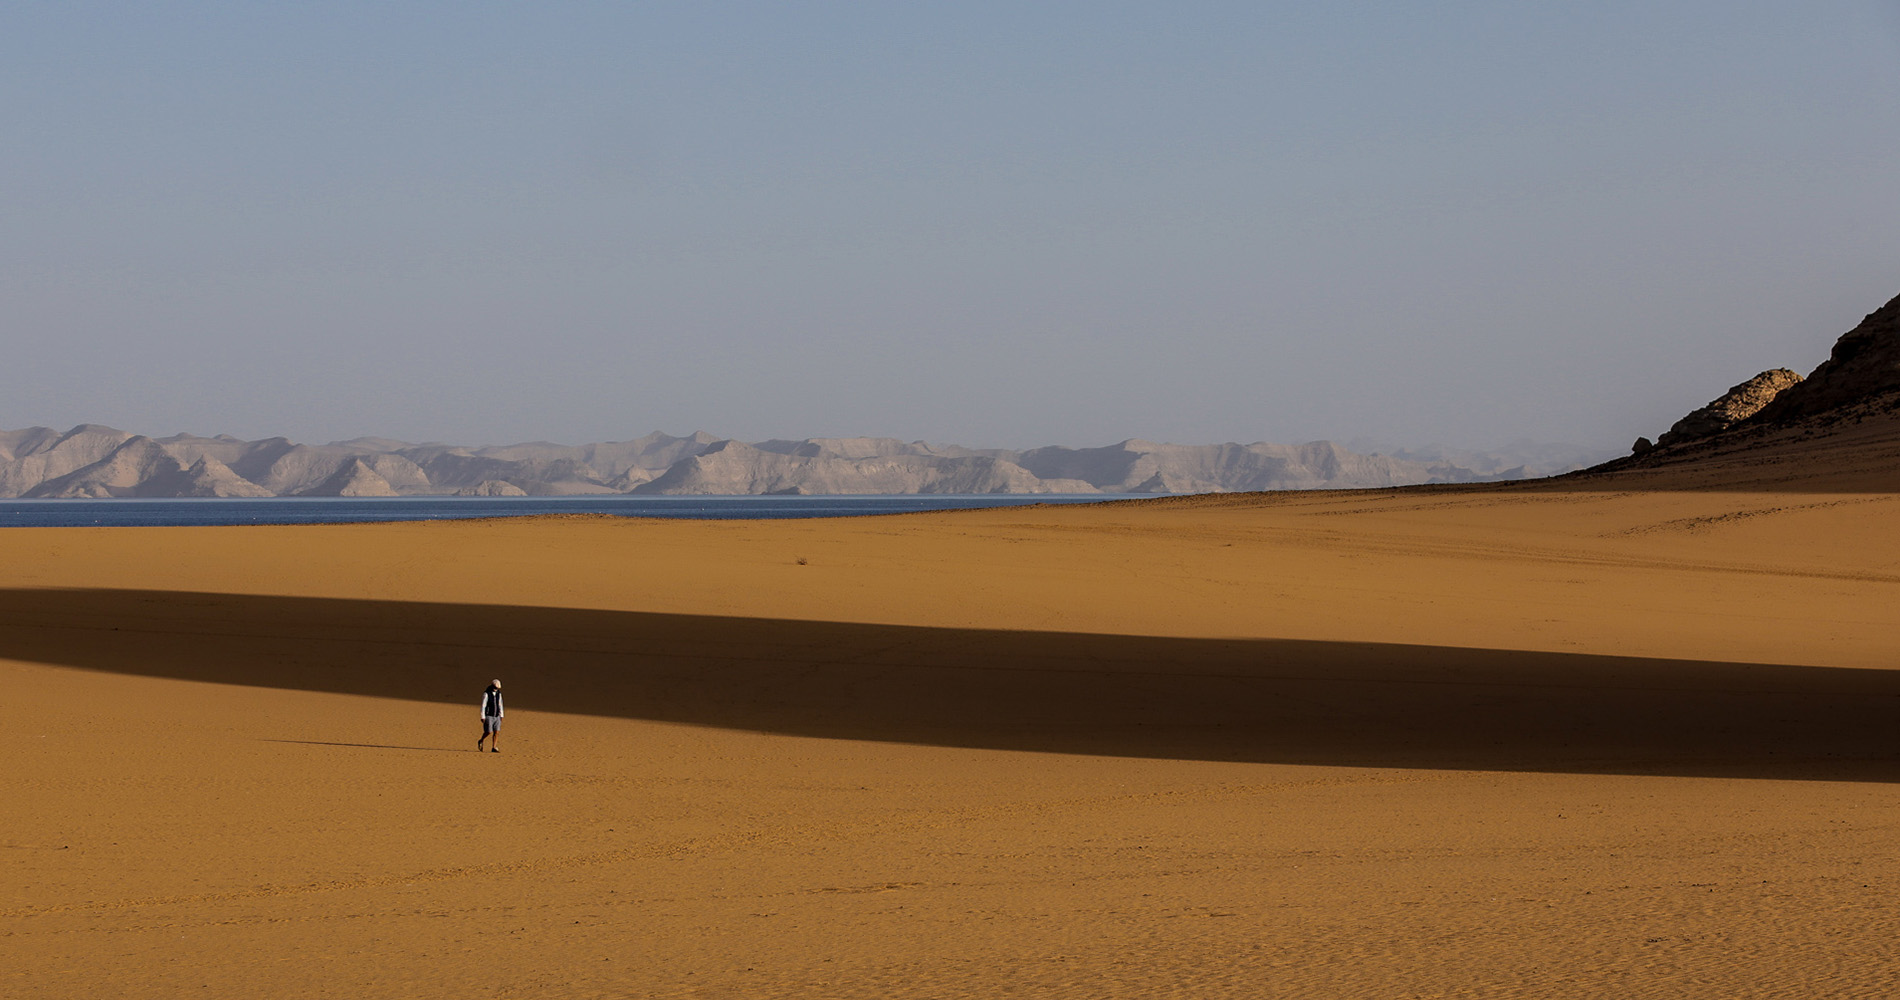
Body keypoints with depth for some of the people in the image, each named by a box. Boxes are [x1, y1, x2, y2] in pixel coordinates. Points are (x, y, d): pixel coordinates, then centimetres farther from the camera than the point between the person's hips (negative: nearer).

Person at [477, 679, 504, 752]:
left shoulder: (498, 694, 6)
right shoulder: (486, 694, -12)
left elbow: (500, 705, 14)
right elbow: (483, 706, -13)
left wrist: (501, 716, 12)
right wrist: (482, 717, -16)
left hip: (496, 716, 5)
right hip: (488, 716, -5)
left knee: (496, 732, -4)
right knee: (489, 732, -7)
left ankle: (494, 748, -1)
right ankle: (480, 742, 21)